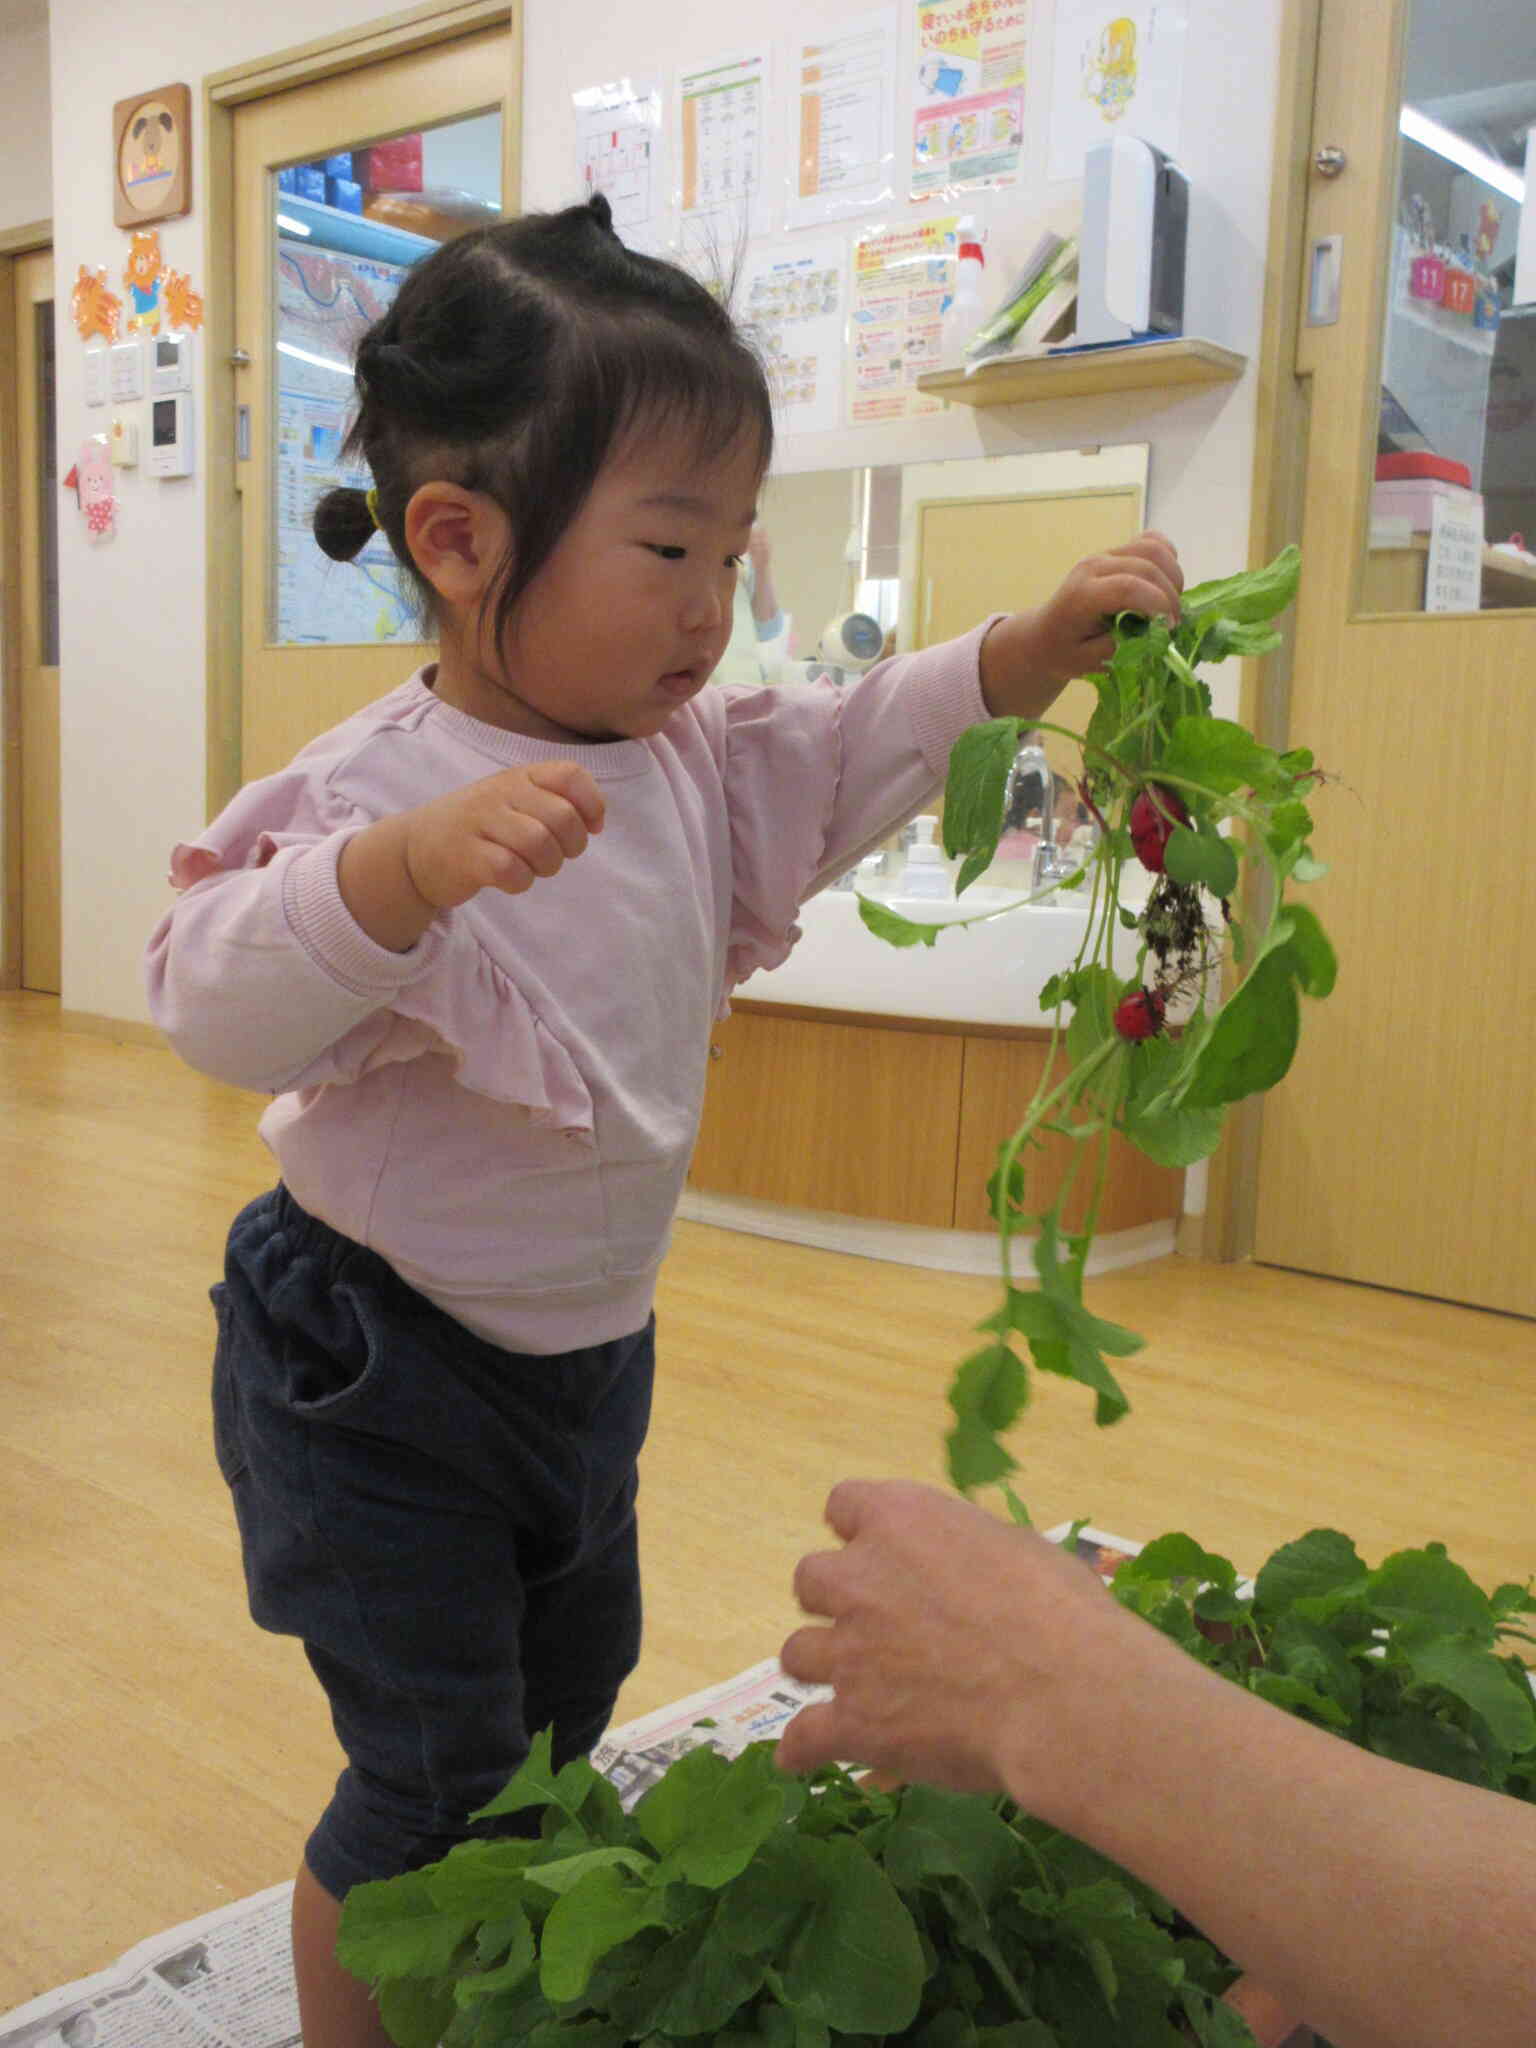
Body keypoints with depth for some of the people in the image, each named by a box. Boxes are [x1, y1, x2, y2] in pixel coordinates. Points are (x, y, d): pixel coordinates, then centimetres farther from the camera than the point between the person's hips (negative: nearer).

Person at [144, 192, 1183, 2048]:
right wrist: (405, 870, -55)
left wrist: (1044, 642, -2)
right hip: (376, 1373, -8)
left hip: (586, 1339, 8)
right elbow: (219, 1007, -37)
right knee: (434, 1765, 4)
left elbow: (859, 753, 9)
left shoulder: (691, 759, -3)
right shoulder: (377, 787, -27)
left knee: (570, 1679, 25)